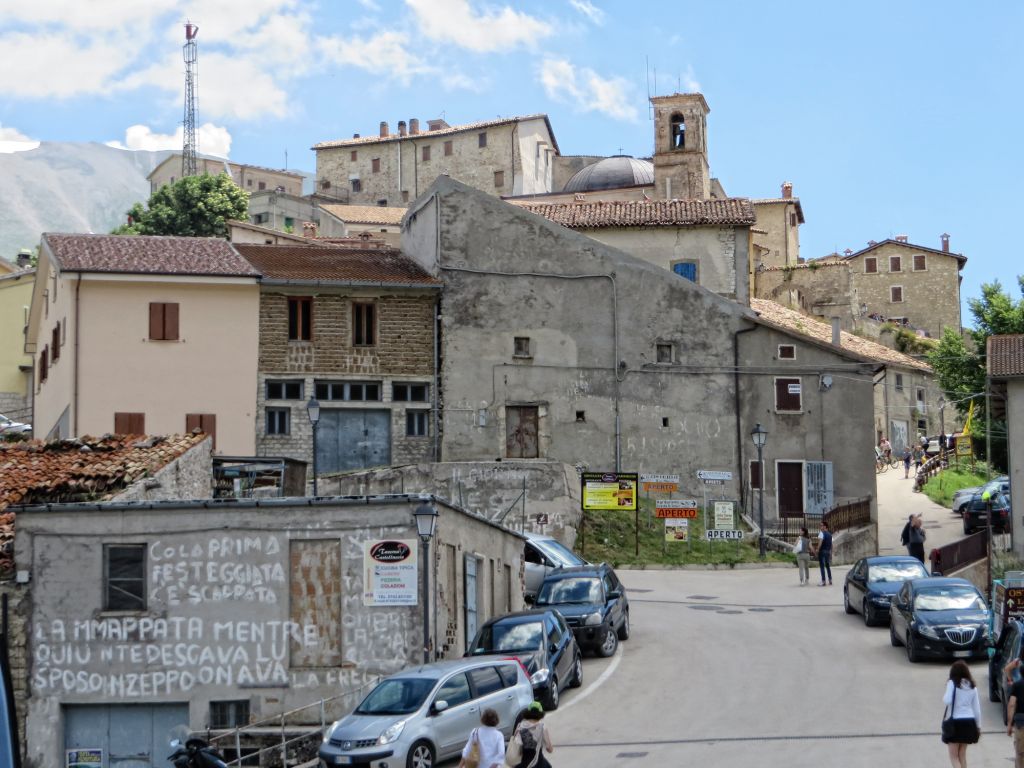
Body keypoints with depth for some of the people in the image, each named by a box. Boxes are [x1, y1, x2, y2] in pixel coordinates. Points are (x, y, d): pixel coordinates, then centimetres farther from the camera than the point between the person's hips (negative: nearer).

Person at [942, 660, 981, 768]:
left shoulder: (952, 683, -8)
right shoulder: (972, 686, 7)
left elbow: (947, 701, -20)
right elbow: (977, 708, 8)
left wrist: (944, 696, 2)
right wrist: (978, 726, 16)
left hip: (955, 722, -5)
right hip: (969, 722, 5)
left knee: (953, 756, 0)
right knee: (962, 754, 17)